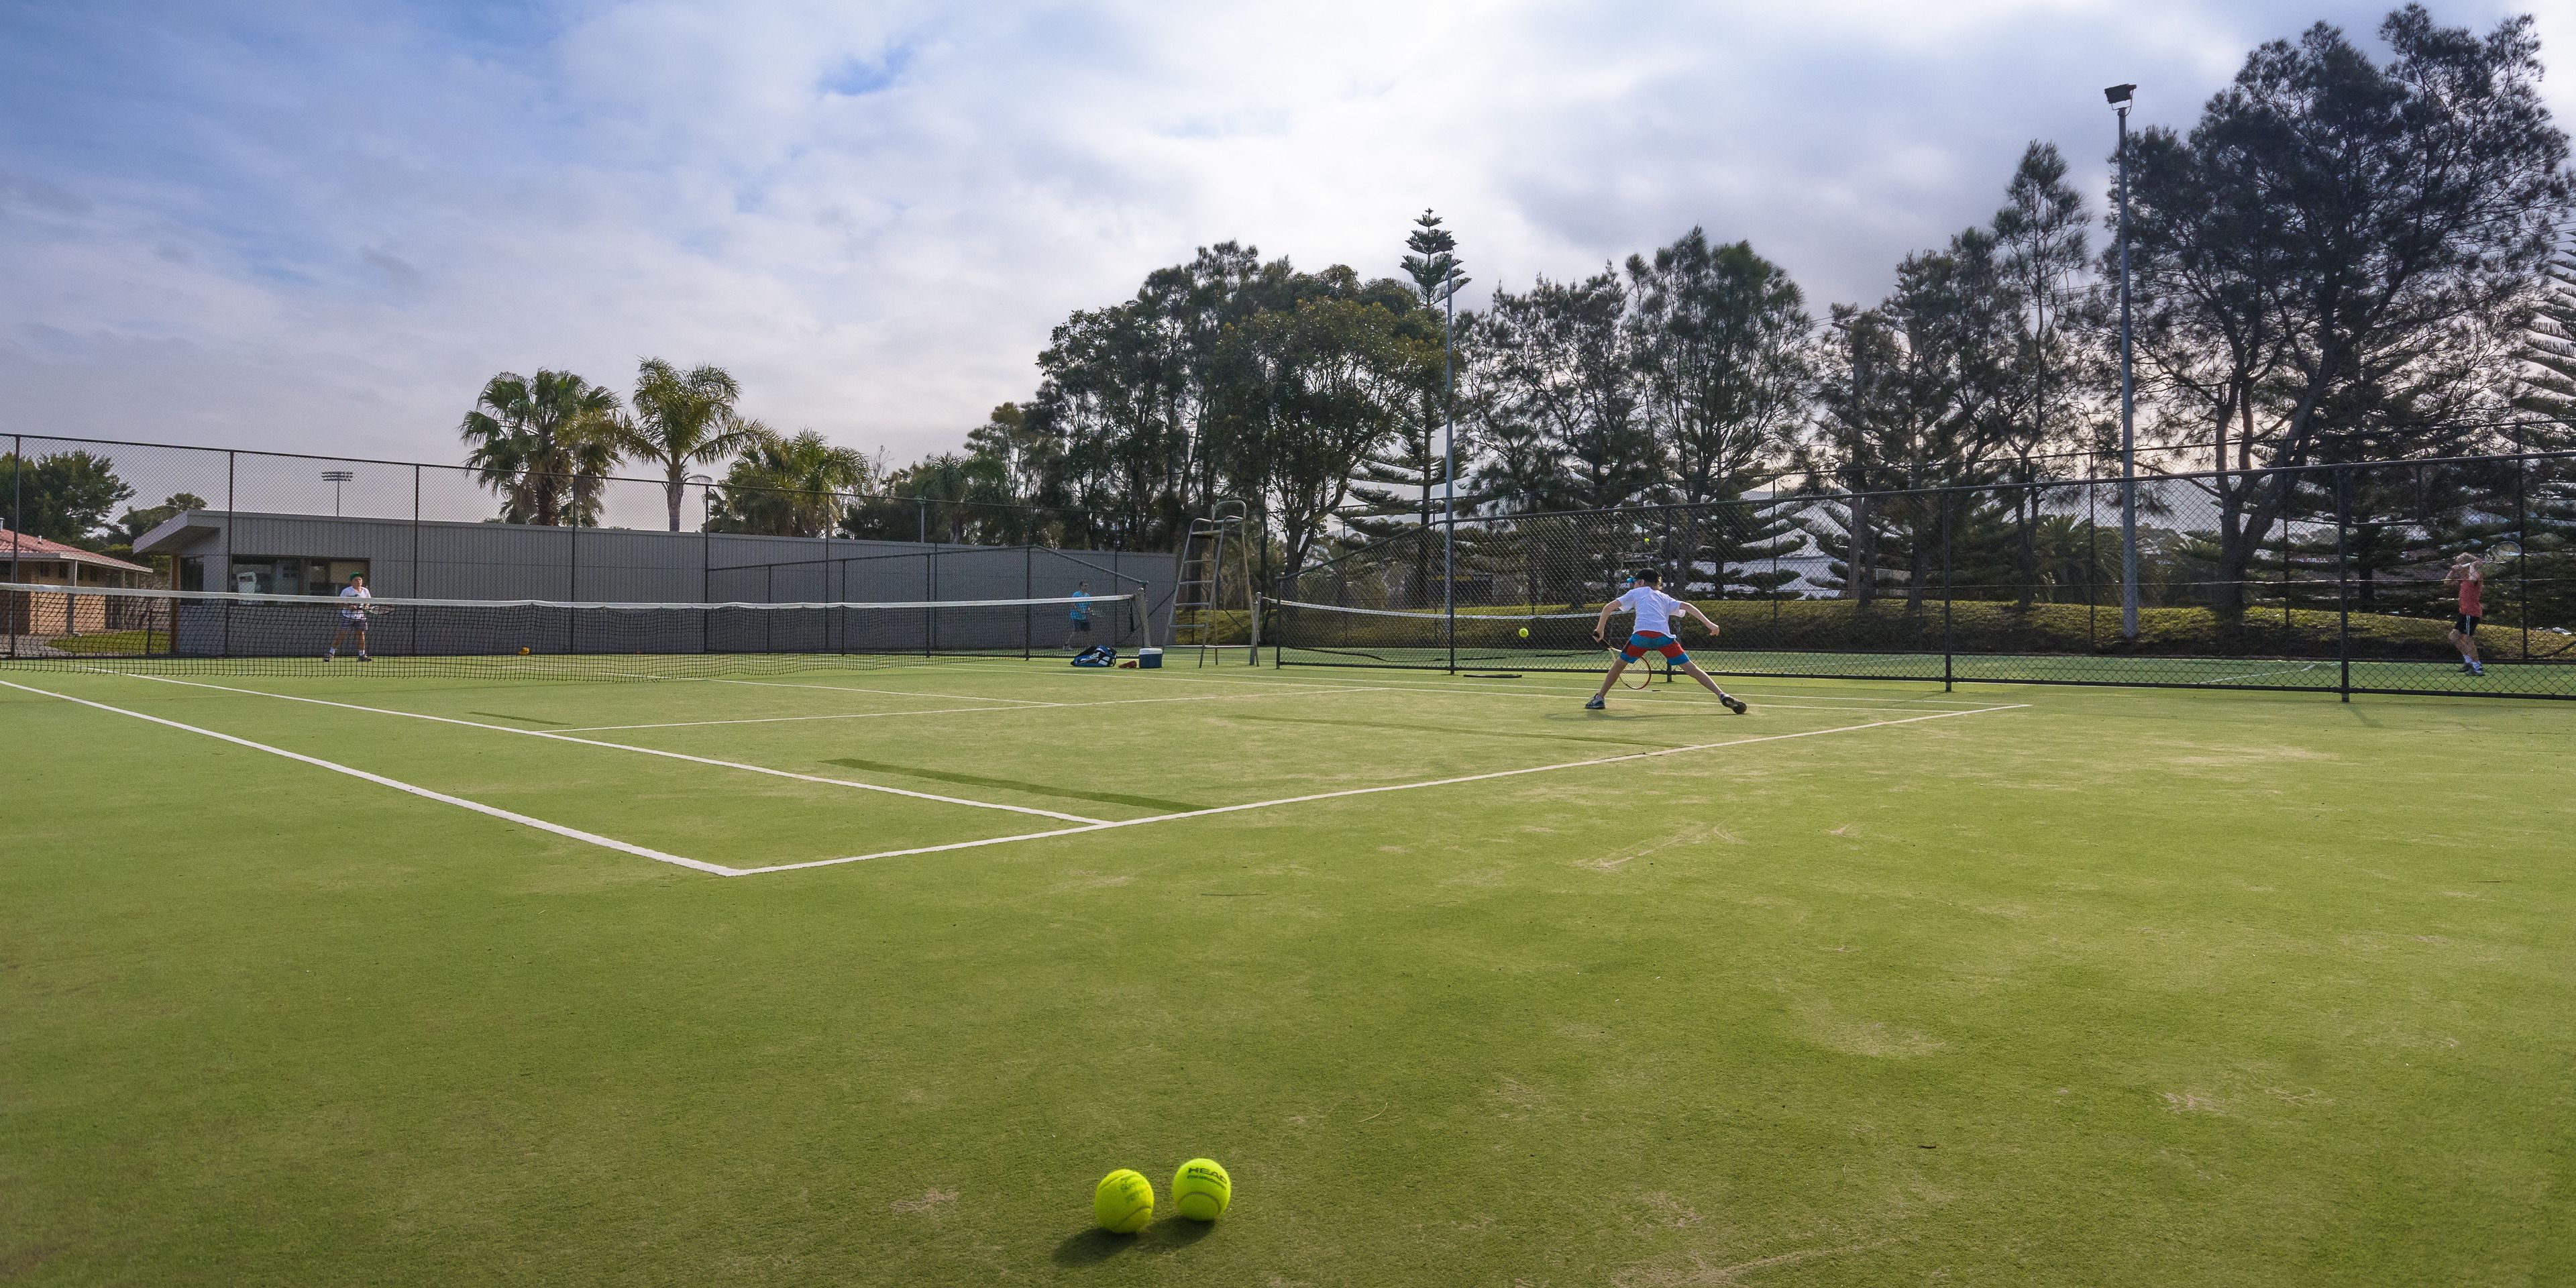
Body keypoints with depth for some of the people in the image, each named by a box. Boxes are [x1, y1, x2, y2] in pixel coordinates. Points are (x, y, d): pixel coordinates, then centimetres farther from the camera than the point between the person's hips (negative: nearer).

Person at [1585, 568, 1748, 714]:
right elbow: (1687, 607, 18)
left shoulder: (1636, 593, 27)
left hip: (1641, 633, -2)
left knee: (1619, 663, 21)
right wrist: (1709, 624, 10)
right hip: (1664, 635, 2)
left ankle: (1600, 698, 22)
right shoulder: (1666, 599, 33)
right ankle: (1722, 695, -11)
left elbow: (1608, 607, 19)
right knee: (1691, 668, 1)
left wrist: (1600, 630, 28)